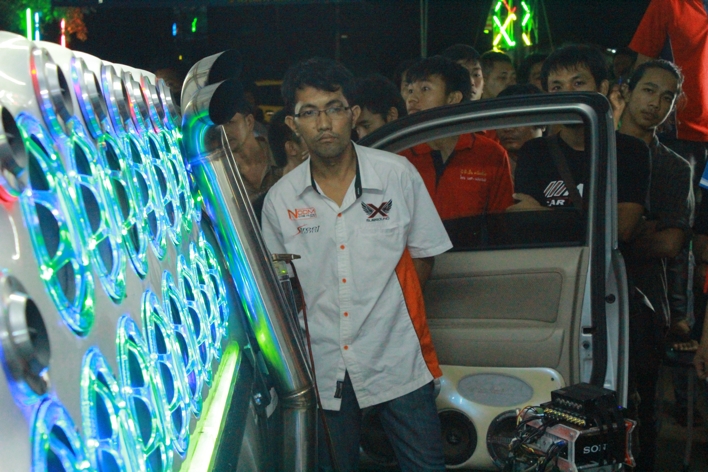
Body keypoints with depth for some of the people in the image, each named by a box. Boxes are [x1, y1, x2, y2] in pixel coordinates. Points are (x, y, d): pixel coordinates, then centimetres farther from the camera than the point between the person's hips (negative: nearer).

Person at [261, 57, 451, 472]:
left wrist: (389, 313, 5)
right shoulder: (280, 200, -1)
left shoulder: (397, 175, -4)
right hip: (325, 369, 2)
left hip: (397, 359, -1)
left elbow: (423, 254, 6)